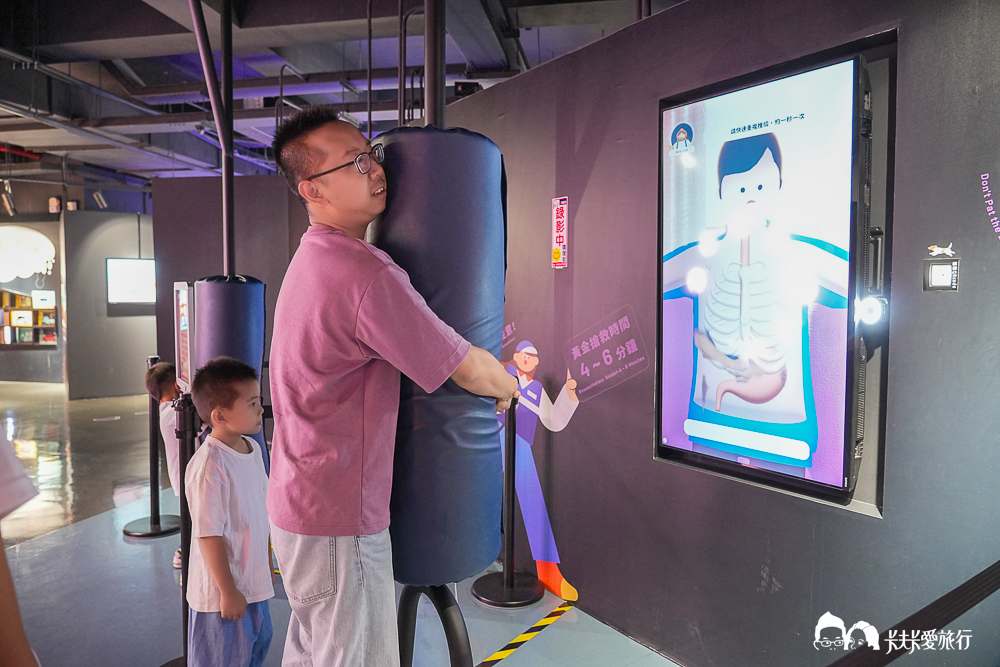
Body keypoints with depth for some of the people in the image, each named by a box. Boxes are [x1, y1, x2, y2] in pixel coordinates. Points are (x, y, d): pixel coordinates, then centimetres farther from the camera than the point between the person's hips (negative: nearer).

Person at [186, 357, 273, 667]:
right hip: (223, 593, -8)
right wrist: (228, 591, -19)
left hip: (254, 582, 8)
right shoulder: (209, 467, -26)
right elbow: (208, 535, -24)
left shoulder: (252, 448, 1)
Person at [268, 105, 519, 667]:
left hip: (300, 503, 10)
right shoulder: (366, 275, -25)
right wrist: (508, 384, 5)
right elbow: (471, 370, -19)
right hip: (341, 520, -10)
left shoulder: (313, 258, 9)